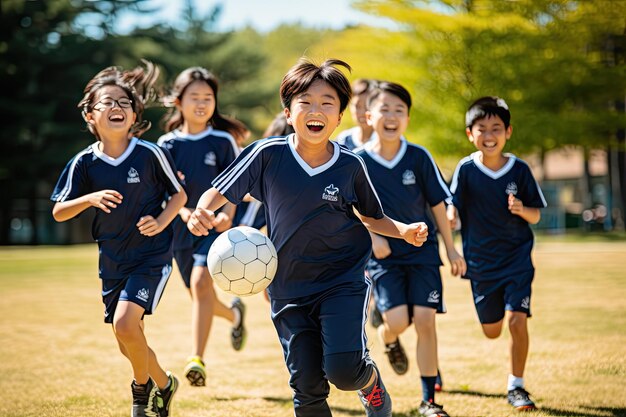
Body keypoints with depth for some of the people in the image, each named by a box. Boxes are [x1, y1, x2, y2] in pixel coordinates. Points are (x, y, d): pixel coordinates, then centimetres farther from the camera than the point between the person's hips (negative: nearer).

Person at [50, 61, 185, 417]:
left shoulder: (150, 154, -11)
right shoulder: (85, 163, -4)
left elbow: (179, 194, 0)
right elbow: (59, 212, -1)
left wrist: (161, 222, -17)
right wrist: (91, 198, -19)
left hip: (152, 254, -4)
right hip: (112, 261, 4)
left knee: (125, 323, -22)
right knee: (129, 341, 12)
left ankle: (144, 388, 4)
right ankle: (163, 383, 43)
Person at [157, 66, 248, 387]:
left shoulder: (222, 141, -2)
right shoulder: (167, 144, 3)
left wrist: (226, 215, -19)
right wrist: (184, 211, -18)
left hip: (214, 225, -4)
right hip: (181, 227, 4)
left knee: (201, 282, -24)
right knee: (199, 296, 12)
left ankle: (197, 359, -27)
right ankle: (234, 314, 47)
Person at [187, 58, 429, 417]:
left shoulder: (351, 166, -7)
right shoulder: (269, 155, -9)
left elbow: (371, 216, 9)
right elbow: (219, 192, -3)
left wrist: (403, 231, -9)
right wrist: (202, 211, -24)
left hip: (344, 282, -1)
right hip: (289, 289, 1)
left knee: (342, 368, -20)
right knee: (307, 387, 2)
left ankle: (372, 385, 17)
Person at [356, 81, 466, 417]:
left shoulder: (419, 157, -5)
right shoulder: (357, 161, -7)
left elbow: (438, 203, 3)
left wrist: (451, 250, 5)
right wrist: (372, 235, -14)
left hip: (422, 249, 1)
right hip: (382, 253, -1)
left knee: (425, 320, -6)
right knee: (397, 320, -15)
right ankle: (387, 339, 26)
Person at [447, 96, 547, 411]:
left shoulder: (519, 169, -5)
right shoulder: (466, 170, -8)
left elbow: (536, 216, 1)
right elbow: (452, 206, -15)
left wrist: (522, 209, -20)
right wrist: (450, 218, -37)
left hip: (518, 257, 0)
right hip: (481, 263, 1)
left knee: (517, 320, -14)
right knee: (492, 331, 11)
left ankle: (516, 386, 4)